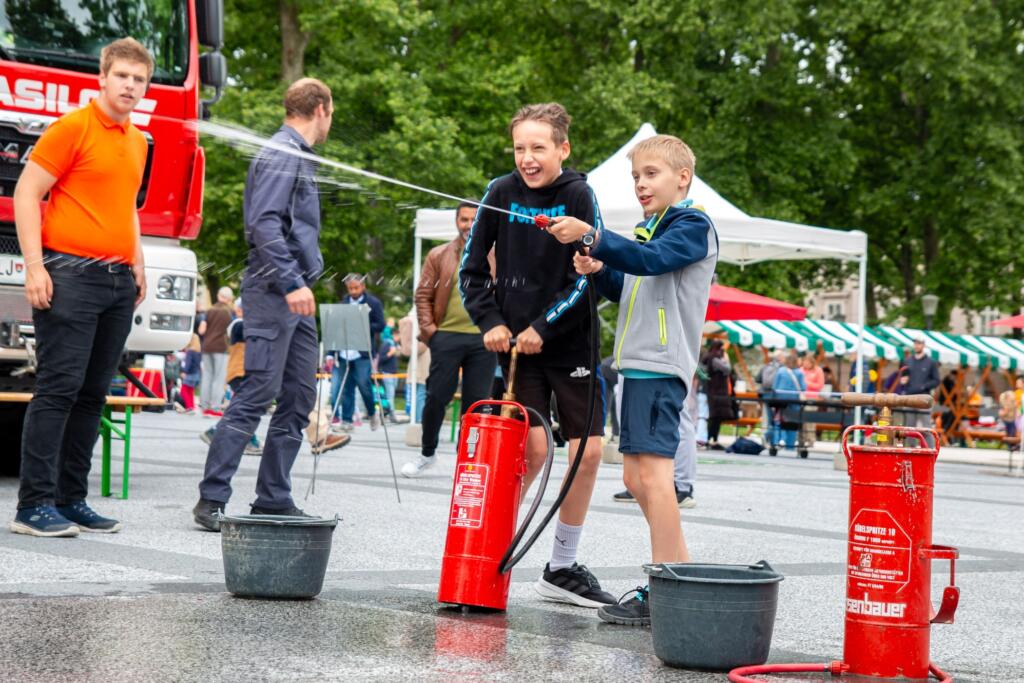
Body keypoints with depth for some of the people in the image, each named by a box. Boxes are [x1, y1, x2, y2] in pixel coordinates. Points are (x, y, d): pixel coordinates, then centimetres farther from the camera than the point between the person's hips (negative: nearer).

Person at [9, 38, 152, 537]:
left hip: (118, 281, 7)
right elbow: (27, 192, -8)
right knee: (58, 389, -9)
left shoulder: (137, 141, 17)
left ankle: (71, 500, 14)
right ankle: (34, 506, -6)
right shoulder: (74, 127, -6)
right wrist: (34, 266, -15)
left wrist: (137, 263, 20)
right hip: (70, 275, -7)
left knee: (92, 395, 8)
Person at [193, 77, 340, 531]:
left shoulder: (299, 156, 21)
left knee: (299, 398, 9)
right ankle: (212, 499, -8)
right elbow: (264, 223, -20)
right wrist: (292, 282, -24)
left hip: (295, 296, 10)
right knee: (257, 394, -11)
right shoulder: (281, 154, -10)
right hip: (273, 292, -10)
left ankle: (273, 501, 13)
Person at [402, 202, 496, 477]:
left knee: (476, 401, 2)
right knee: (437, 397, -1)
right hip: (446, 336, -1)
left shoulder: (494, 258, 9)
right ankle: (427, 453, 17)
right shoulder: (439, 256, 7)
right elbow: (423, 295, 7)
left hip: (483, 340, 1)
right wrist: (428, 329, -2)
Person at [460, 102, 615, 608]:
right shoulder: (501, 193, -1)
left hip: (569, 342, 1)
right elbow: (471, 269, 6)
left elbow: (586, 277, -10)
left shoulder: (578, 195, -6)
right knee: (533, 449, -11)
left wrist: (542, 328, -14)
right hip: (515, 343, 0)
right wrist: (490, 323, -5)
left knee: (589, 450, -2)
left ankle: (562, 569, 13)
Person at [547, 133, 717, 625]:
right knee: (636, 476, 9)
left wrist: (591, 235, -32)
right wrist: (599, 271, 7)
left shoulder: (693, 225, -5)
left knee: (653, 470, -14)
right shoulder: (649, 229, 23)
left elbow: (649, 260, -23)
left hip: (663, 366, -10)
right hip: (638, 363, 10)